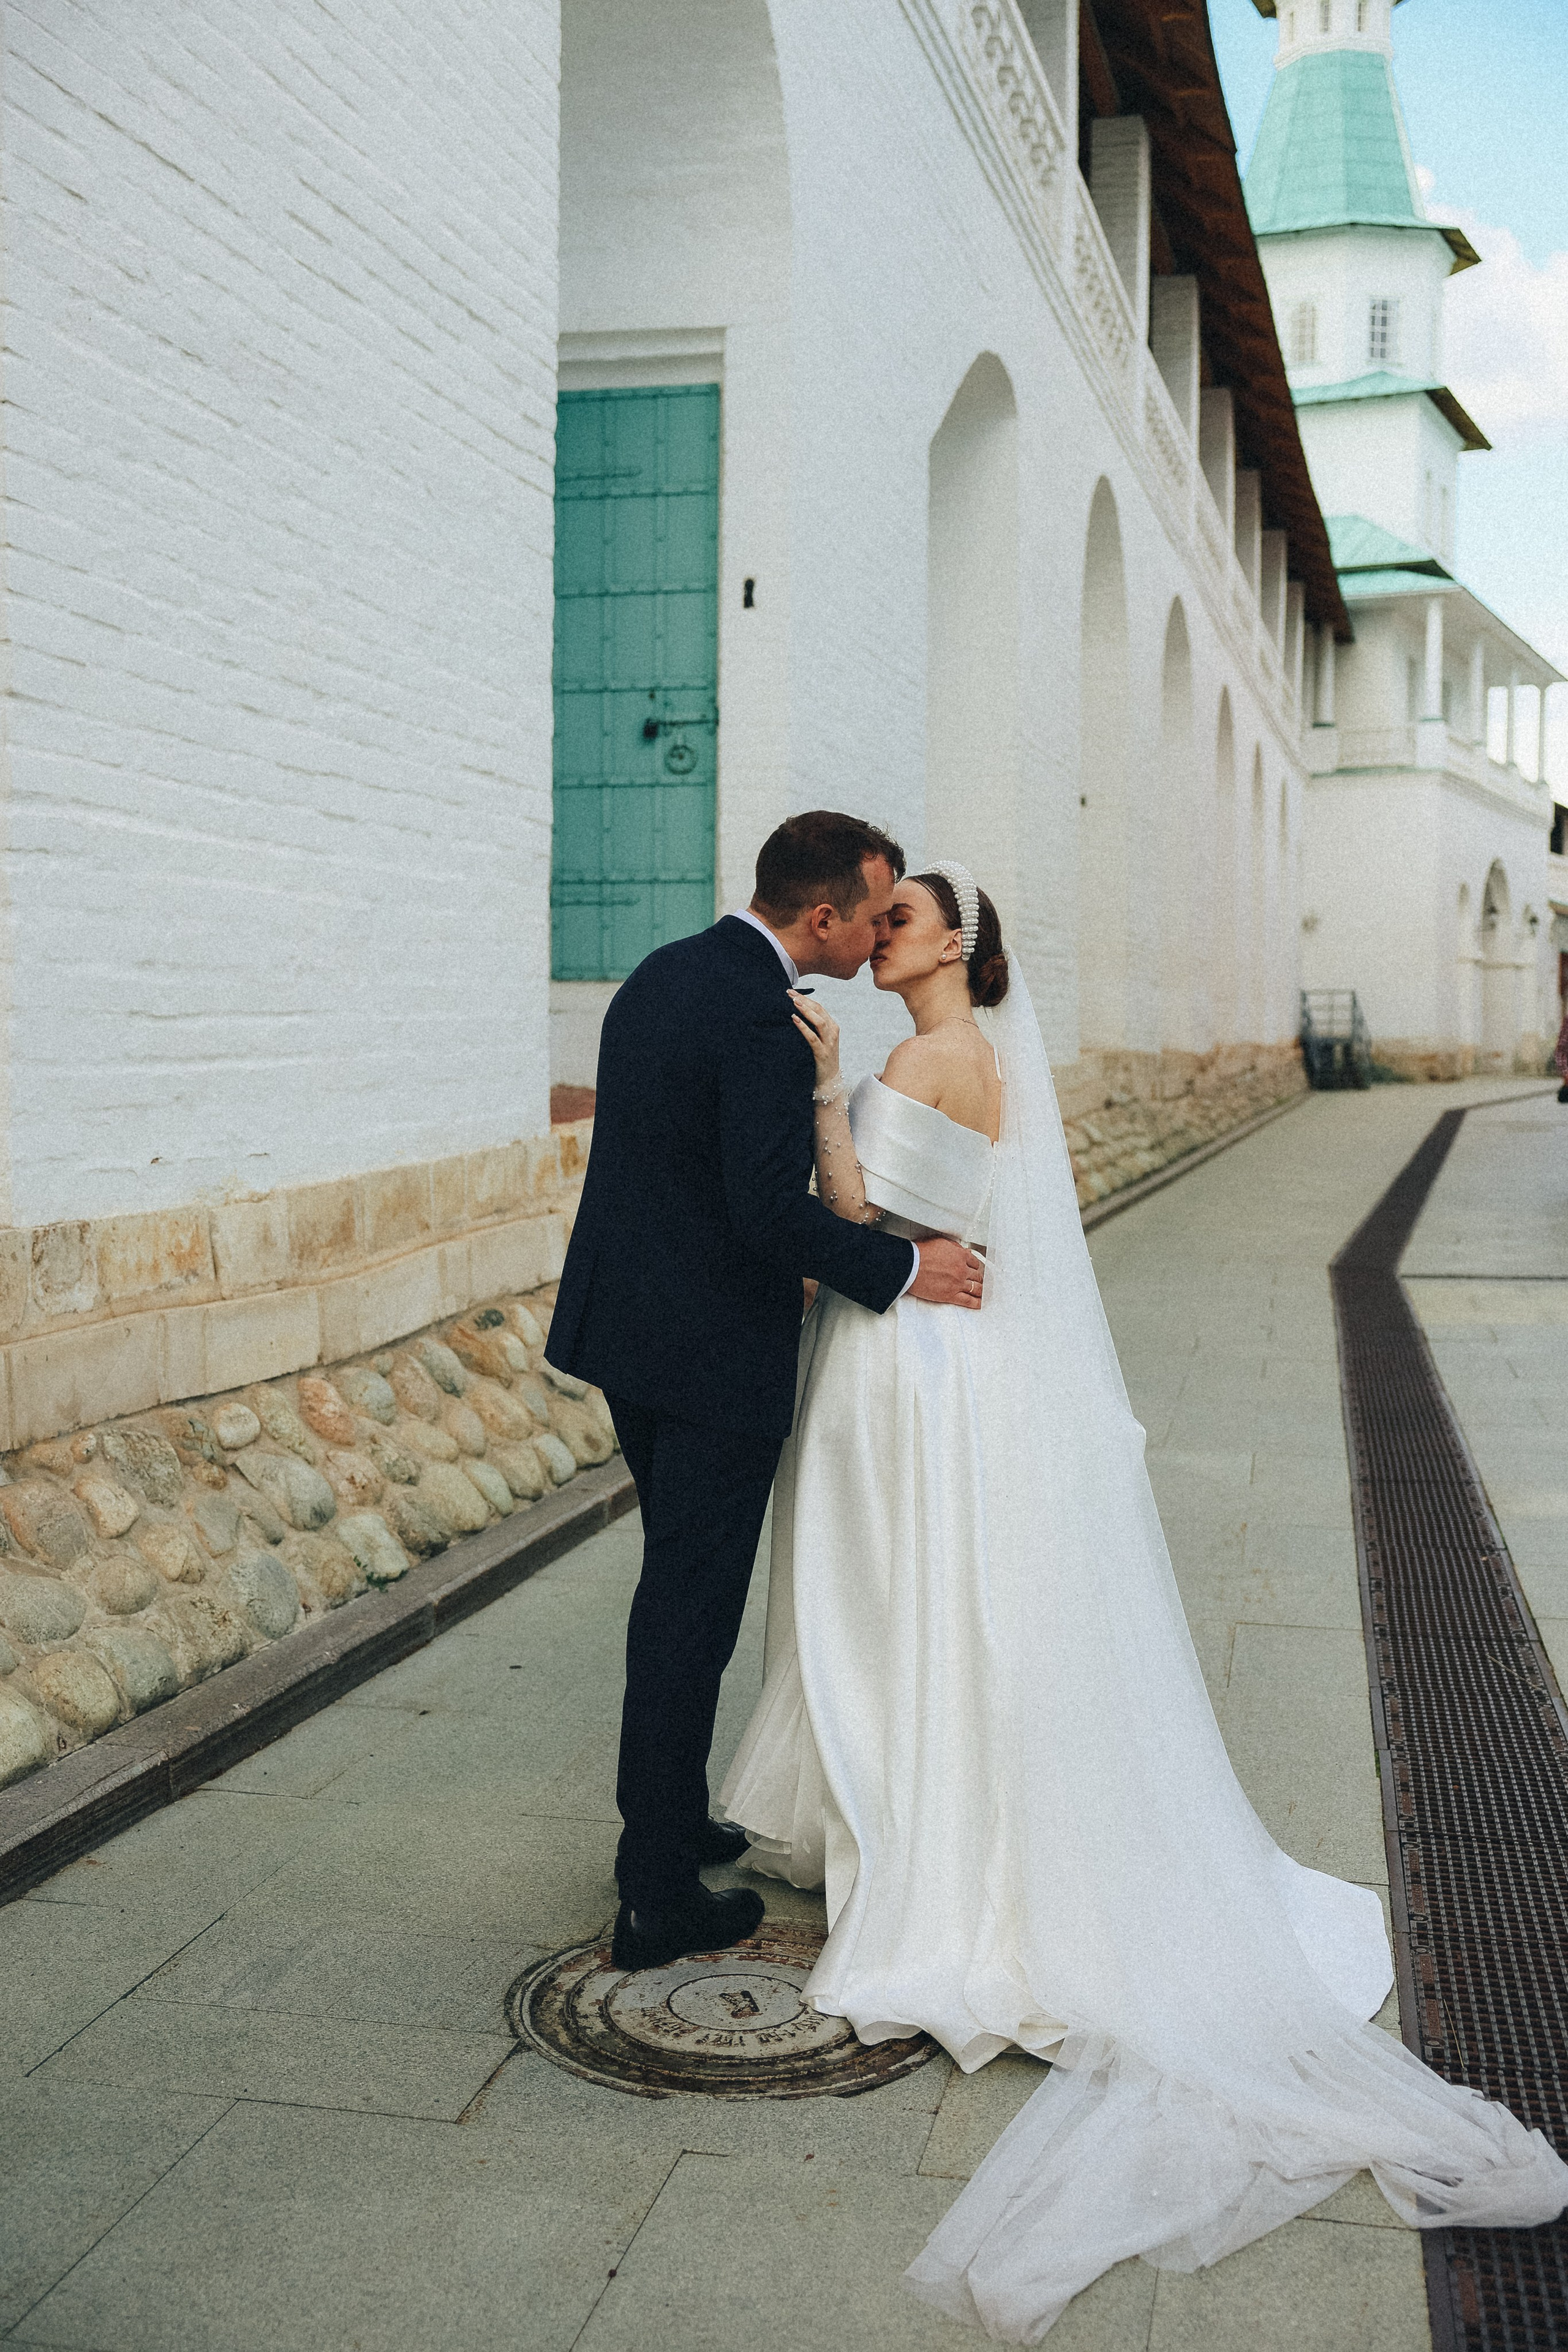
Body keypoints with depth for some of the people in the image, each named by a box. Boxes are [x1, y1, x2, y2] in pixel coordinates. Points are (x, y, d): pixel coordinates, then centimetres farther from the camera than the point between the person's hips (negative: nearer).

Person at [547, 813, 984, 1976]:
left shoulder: (662, 974, 7)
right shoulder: (765, 1025, -22)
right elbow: (775, 1206, -26)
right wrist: (903, 1269, -13)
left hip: (628, 1323, 9)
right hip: (715, 1354, -9)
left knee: (676, 1584, 23)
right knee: (692, 1613, 1)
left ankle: (669, 1818, 37)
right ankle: (658, 1898, 11)